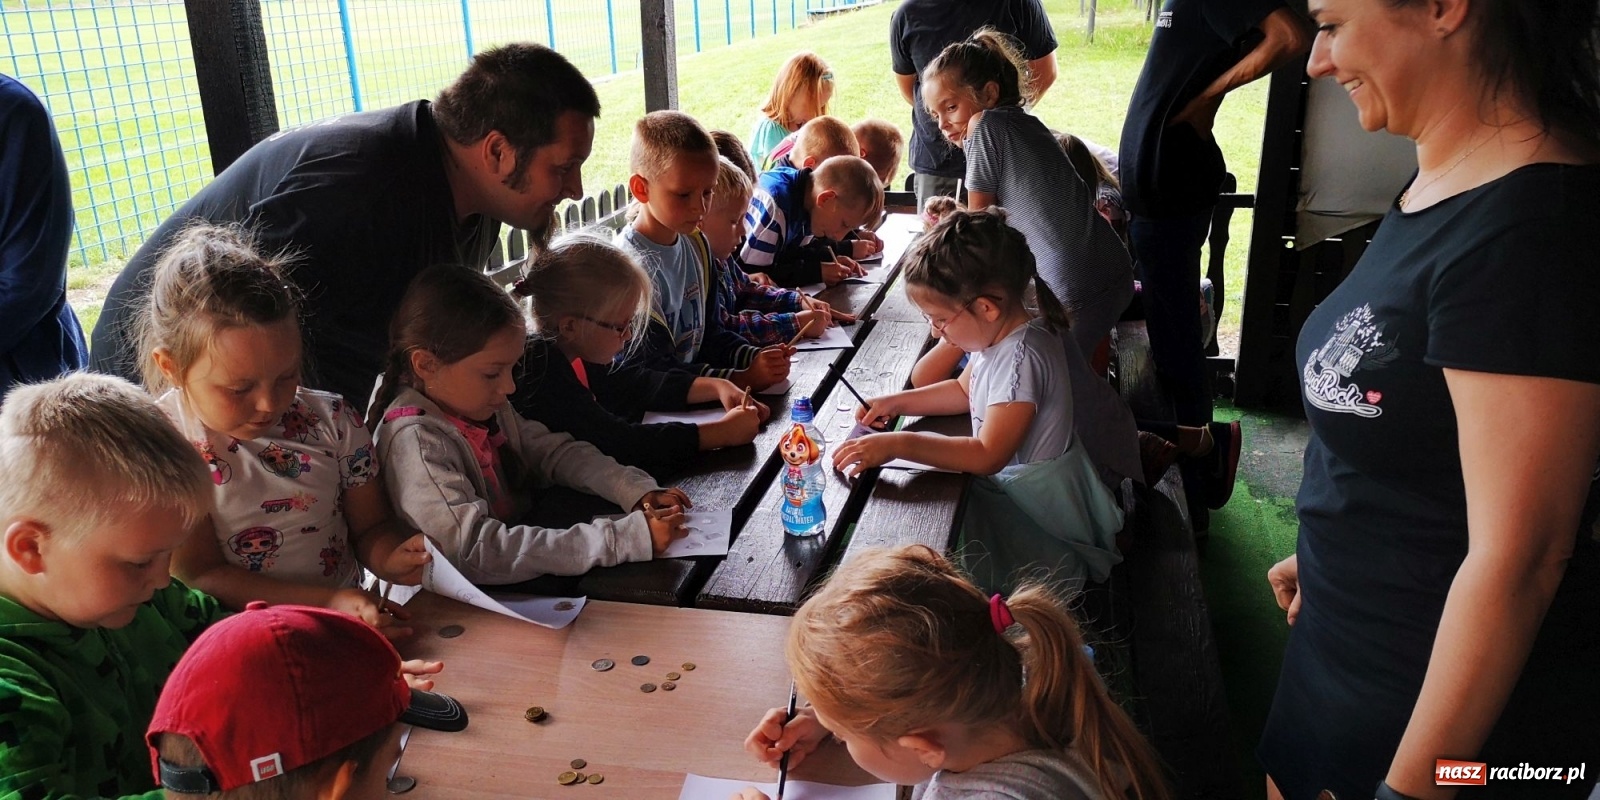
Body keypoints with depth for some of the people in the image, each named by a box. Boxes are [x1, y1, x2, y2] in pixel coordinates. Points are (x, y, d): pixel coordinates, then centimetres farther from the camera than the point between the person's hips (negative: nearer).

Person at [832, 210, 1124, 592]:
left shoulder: (1021, 357, -30)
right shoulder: (999, 331, -2)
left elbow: (988, 456, -33)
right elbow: (965, 390, 15)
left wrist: (899, 444, -35)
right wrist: (897, 402, 2)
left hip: (1036, 509, -9)